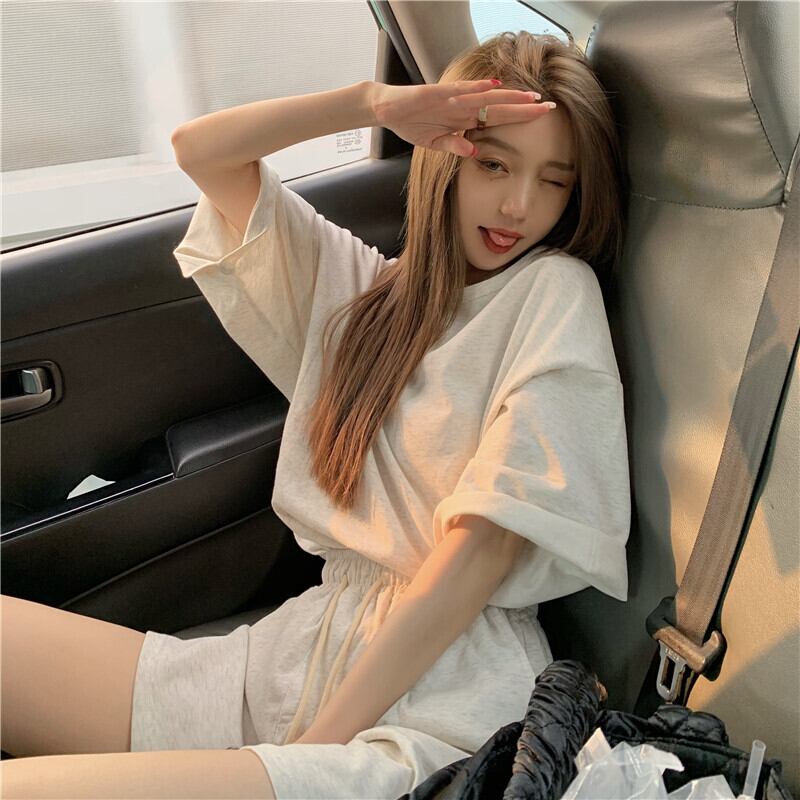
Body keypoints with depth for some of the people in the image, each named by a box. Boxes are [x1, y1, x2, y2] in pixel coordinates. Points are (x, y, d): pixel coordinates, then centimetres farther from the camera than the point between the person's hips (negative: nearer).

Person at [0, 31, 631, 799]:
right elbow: (198, 149, 13)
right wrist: (375, 102, 0)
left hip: (434, 689, -5)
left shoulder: (556, 290, -2)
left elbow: (483, 545, -11)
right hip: (303, 642, 6)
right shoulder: (367, 286, 14)